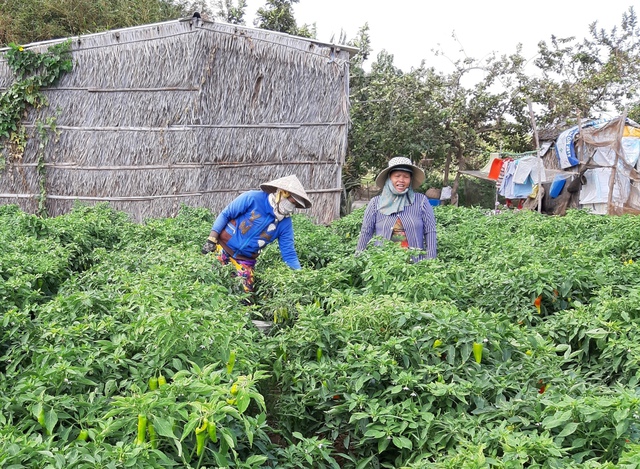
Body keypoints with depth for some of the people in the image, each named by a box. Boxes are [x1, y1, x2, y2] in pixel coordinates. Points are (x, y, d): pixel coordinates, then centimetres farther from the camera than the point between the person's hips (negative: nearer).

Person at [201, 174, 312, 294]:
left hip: (246, 260, 4)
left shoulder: (285, 223, -5)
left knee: (244, 292, 1)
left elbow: (289, 254, -2)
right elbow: (225, 214, -9)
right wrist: (212, 238, -15)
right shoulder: (252, 198, -18)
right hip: (223, 247, -4)